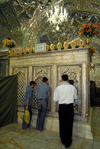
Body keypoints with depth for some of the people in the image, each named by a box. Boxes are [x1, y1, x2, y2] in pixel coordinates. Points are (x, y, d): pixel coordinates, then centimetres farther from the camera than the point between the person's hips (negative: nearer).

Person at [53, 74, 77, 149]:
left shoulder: (58, 88, -7)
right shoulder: (72, 87, -6)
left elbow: (55, 99, -1)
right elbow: (75, 97, 10)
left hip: (62, 107, 0)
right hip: (70, 107, 0)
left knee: (62, 124, 16)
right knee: (69, 124, 11)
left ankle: (63, 140, 34)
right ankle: (67, 143, 23)